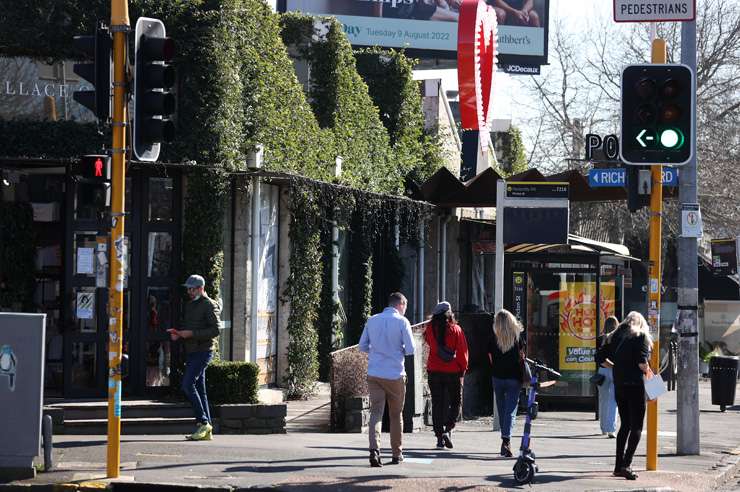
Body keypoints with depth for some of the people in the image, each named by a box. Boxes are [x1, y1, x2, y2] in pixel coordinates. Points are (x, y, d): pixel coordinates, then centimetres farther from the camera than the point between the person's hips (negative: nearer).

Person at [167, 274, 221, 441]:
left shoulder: (209, 305, -8)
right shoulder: (190, 305, 19)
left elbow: (215, 330, -16)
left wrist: (191, 333, -19)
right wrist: (178, 333, 5)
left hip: (203, 351, -9)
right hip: (191, 352, 9)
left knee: (188, 385, -17)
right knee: (199, 389, 6)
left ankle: (203, 423, -13)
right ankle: (207, 432, 7)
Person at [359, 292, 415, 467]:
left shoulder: (372, 320, 7)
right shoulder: (402, 322, -5)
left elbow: (363, 346, 10)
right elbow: (410, 349, -8)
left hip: (374, 373, 2)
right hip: (395, 374, -2)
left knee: (376, 413, -3)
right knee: (395, 415, 11)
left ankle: (374, 449, -23)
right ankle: (397, 453, 20)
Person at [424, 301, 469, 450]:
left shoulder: (430, 329, -3)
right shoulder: (455, 330, -8)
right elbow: (462, 351, -7)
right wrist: (463, 368, 5)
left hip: (434, 372, 2)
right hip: (453, 372, -2)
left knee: (437, 404, 8)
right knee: (455, 403, 10)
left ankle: (439, 437, 5)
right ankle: (448, 430, -9)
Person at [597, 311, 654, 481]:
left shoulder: (615, 337, 11)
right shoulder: (641, 337, -5)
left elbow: (600, 357, 9)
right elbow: (642, 362, -17)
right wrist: (647, 371, 2)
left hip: (618, 385, 6)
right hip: (635, 384, -6)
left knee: (625, 425, 16)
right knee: (636, 426, -3)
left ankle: (619, 465, 15)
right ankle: (626, 465, -17)